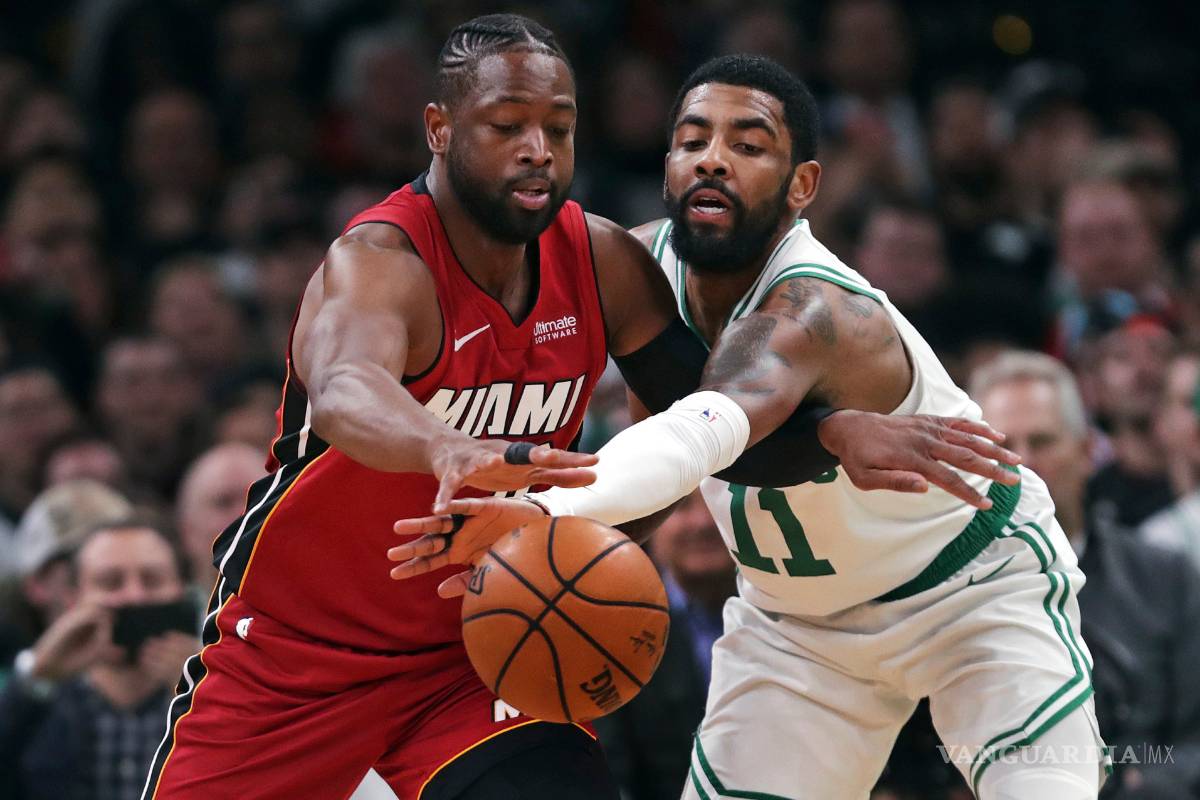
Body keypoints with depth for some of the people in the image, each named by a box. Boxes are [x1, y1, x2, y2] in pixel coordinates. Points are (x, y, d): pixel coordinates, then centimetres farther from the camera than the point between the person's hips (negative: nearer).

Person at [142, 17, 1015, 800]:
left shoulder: (601, 264, -7)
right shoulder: (377, 264, -26)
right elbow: (346, 396, -49)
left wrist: (838, 433, -23)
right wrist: (450, 452, -72)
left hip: (475, 642, 4)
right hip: (296, 644, -4)